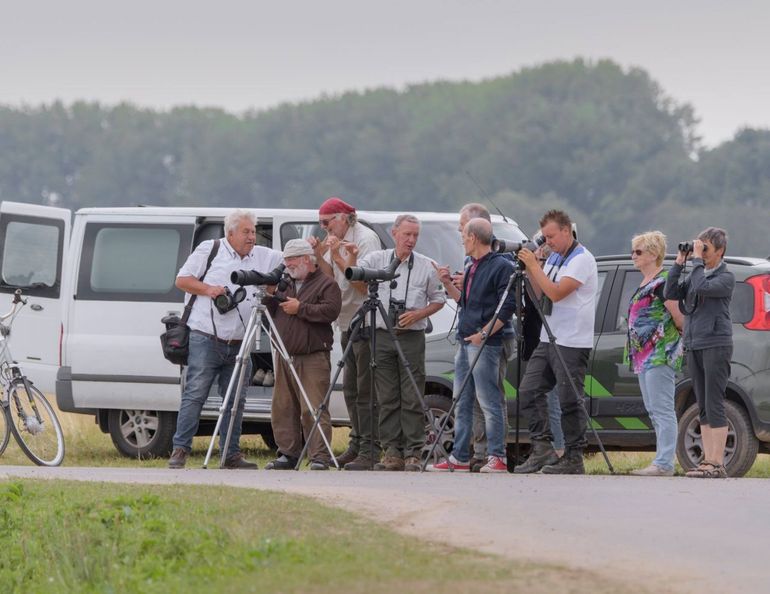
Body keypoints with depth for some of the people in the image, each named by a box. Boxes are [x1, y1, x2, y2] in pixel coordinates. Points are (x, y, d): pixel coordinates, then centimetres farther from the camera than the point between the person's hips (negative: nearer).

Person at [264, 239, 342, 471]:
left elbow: (330, 311, -15)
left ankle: (320, 456, -11)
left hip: (313, 358, -7)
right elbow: (276, 314, 24)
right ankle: (288, 454, 13)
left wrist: (300, 309, -13)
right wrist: (269, 300, 5)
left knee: (313, 409, -11)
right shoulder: (285, 284, 21)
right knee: (283, 408, 7)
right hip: (285, 357, 7)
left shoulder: (326, 284, -1)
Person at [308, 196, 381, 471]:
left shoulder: (366, 239, -13)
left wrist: (338, 256, -21)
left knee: (366, 390, -11)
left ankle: (369, 451, -11)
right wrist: (319, 255, -6)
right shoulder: (335, 241, 12)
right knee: (351, 389, 12)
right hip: (348, 323, 9)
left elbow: (365, 284, -19)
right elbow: (330, 279, 8)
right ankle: (356, 446, 20)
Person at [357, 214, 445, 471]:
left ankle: (413, 453, -4)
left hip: (412, 337, -1)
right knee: (387, 398, 2)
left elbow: (438, 300, 12)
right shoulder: (377, 260, 8)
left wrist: (418, 314, -6)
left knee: (412, 398, -6)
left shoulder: (426, 266, 6)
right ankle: (392, 452, 6)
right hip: (383, 336, 1)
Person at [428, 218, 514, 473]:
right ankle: (459, 457, 12)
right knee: (462, 402, 9)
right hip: (465, 342, 10)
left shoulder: (501, 267, -9)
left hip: (485, 344, -10)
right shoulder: (473, 268, 18)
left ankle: (497, 457, -7)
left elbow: (507, 307, -15)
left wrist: (484, 333, -19)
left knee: (489, 402, -9)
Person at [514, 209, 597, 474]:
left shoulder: (581, 259, -12)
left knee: (570, 400, -7)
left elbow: (556, 292, -21)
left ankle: (574, 459, -2)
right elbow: (541, 293, 20)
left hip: (572, 343, -9)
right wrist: (530, 270, 6)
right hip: (548, 338, 9)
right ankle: (542, 448, 4)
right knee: (529, 390, 2)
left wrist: (534, 266, -14)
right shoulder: (554, 258, 16)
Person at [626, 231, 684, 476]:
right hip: (645, 356, 11)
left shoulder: (662, 282, -13)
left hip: (660, 353, -11)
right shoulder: (645, 283, 18)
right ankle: (663, 462, 16)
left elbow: (678, 316, -15)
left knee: (662, 410, -12)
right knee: (654, 410, 12)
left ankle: (664, 464, -15)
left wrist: (685, 337, 0)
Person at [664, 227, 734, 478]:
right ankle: (708, 460, 9)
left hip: (716, 346, -8)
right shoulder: (698, 274, 16)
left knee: (714, 406, -10)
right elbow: (671, 293, 9)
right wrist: (679, 264, 3)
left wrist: (697, 259, -14)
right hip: (694, 346, 8)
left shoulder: (725, 278, -5)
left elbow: (703, 287, -22)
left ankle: (717, 464, -11)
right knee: (703, 408, 7)